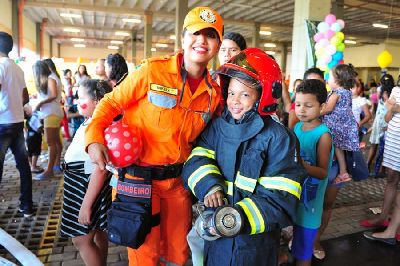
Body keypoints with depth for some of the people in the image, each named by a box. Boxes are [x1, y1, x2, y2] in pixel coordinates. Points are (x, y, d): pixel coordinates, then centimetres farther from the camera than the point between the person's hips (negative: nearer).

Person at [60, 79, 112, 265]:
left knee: (81, 240, 2)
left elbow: (100, 170, -27)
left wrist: (86, 205, -24)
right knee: (97, 232, 22)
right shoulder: (90, 122, 6)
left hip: (90, 187, -10)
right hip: (83, 184, 10)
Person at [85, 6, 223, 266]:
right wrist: (94, 138, -19)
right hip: (139, 177, -4)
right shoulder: (153, 70, -14)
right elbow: (111, 104, -6)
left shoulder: (214, 92, 0)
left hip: (178, 181, 5)